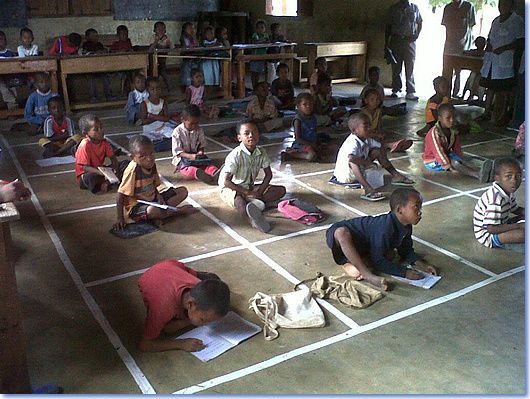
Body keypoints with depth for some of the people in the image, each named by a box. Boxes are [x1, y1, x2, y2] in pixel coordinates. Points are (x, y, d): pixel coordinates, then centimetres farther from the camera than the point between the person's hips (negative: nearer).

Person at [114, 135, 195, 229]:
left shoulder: (152, 165, -3)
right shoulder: (133, 170, -24)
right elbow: (121, 195, -22)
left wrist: (158, 196, -11)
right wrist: (120, 218, -23)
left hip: (153, 200, 8)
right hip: (136, 207, -7)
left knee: (183, 191, 1)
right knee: (152, 211, -41)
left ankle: (159, 215, -13)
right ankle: (179, 211, -11)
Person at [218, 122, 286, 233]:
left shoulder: (261, 153, -6)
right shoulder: (235, 156, -23)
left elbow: (268, 174, 4)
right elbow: (226, 181, -27)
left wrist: (260, 191, -13)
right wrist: (246, 192, -25)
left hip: (250, 187, 6)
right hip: (231, 188, -6)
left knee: (281, 190, -8)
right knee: (239, 201, -41)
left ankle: (255, 201, -34)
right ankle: (254, 221, -70)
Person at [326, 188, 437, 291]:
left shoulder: (406, 226, -8)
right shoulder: (385, 228, -35)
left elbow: (406, 250, 7)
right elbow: (377, 261, -30)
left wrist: (422, 264, -9)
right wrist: (404, 272, -29)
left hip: (363, 244, 9)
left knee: (390, 256, -11)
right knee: (341, 232, -43)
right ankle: (368, 275, -37)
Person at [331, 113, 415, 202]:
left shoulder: (367, 139, -3)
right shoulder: (352, 143, -30)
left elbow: (382, 147, 11)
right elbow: (350, 158, -50)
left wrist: (383, 160, -6)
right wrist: (367, 163, -39)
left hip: (359, 168, 9)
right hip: (344, 175, -9)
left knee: (377, 151, 6)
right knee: (353, 162, -41)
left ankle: (395, 175, 11)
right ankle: (368, 189, -51)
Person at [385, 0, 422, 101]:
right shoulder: (394, 9, 6)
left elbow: (420, 22, 18)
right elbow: (388, 26, 7)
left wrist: (417, 34, 0)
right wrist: (386, 43, 2)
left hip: (410, 41, 0)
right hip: (396, 40, 0)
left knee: (410, 67, -7)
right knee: (396, 67, 3)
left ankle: (411, 92, -9)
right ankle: (395, 90, 13)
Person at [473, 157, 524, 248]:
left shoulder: (508, 191, -2)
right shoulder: (496, 200, -32)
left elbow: (516, 209, 17)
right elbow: (491, 229, -32)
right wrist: (518, 226, -25)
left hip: (500, 225, 10)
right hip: (487, 235, -10)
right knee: (522, 234, -27)